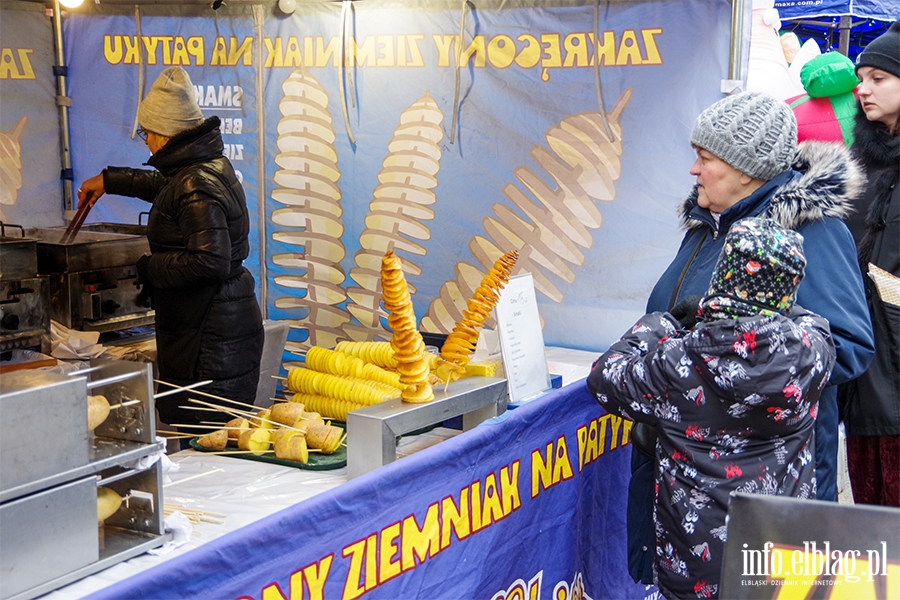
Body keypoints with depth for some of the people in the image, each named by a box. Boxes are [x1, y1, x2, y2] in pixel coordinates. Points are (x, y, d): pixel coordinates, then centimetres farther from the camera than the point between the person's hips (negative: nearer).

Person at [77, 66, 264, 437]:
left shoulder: (196, 187, -18)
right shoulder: (208, 167, 14)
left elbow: (210, 262, -26)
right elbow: (165, 186, 37)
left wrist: (148, 268, -12)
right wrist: (109, 181, 47)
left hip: (209, 334, -10)